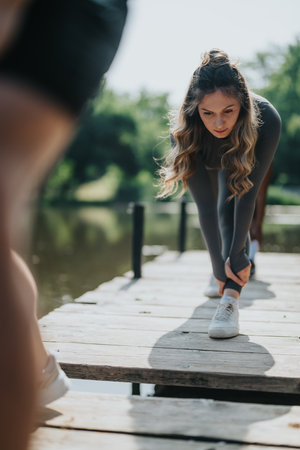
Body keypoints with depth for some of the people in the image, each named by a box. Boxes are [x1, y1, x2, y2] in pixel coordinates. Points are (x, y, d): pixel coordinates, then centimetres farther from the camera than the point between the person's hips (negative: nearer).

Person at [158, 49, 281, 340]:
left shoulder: (267, 120, -45)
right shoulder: (185, 132, -42)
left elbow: (247, 194, -38)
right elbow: (205, 205, -38)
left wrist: (236, 256, -37)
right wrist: (219, 265, -37)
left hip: (244, 157, -1)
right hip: (209, 160, 2)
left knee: (229, 209, -22)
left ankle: (231, 298, -28)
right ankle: (232, 277, 42)